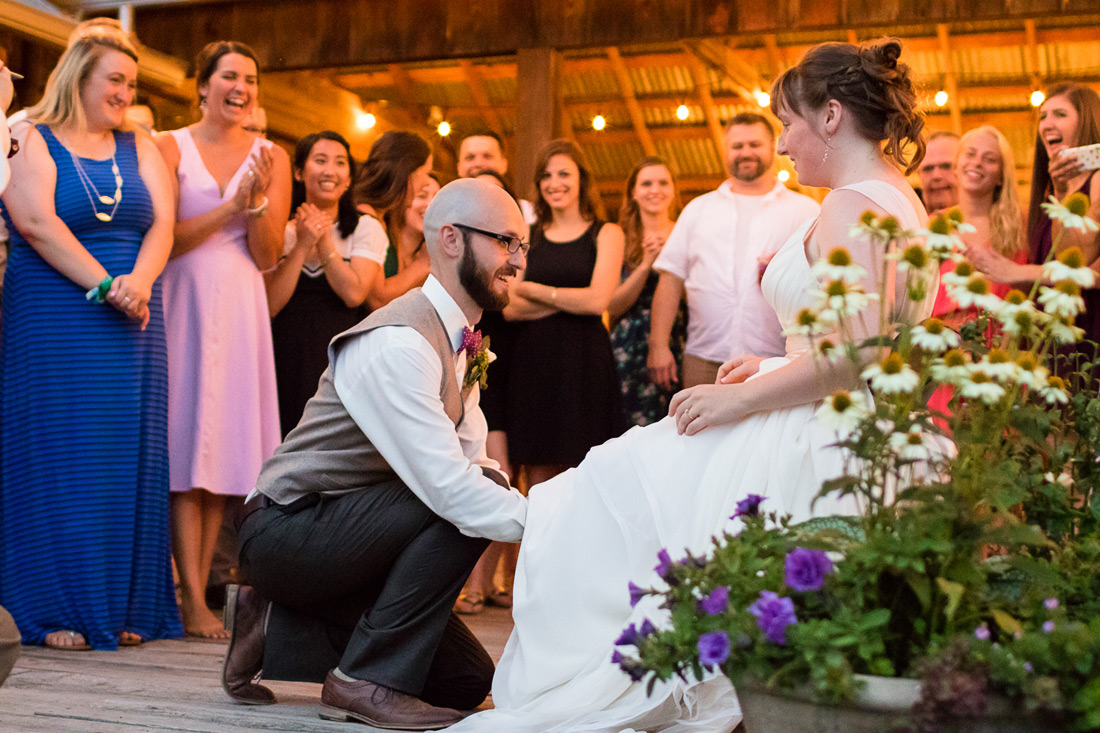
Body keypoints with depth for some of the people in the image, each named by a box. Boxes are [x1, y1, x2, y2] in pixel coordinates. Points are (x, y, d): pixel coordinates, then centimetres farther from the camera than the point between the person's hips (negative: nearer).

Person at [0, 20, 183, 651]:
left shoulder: (141, 148, 15)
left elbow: (163, 224, 3)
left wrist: (139, 282, -16)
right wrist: (106, 286, -17)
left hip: (135, 325, 4)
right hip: (54, 324, -4)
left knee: (128, 458, 4)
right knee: (59, 457, -2)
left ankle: (124, 609, 11)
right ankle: (59, 612, 6)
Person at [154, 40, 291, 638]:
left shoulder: (270, 159, 10)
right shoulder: (168, 148, 3)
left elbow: (267, 257, 5)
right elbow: (163, 238, -6)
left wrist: (257, 204, -11)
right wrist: (231, 208, -14)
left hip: (239, 308, 3)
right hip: (181, 303, -3)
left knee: (222, 451, 1)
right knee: (186, 448, -7)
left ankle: (198, 591, 9)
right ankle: (192, 602, -6)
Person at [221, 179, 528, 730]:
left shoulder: (459, 343, 8)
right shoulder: (398, 343, -24)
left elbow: (475, 464, 6)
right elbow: (447, 485, -32)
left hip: (339, 531, 9)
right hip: (287, 532, -9)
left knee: (469, 681, 6)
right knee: (460, 508, -29)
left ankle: (281, 630, 13)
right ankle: (369, 680, -16)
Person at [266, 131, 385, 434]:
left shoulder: (366, 228, 5)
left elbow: (354, 293, -10)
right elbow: (270, 305, -6)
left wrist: (323, 239, -5)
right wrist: (302, 246, -9)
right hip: (287, 361, 1)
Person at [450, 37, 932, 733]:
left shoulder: (851, 207, -17)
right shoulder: (899, 200, 16)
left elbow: (855, 354, -28)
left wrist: (742, 399, -19)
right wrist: (776, 367, 16)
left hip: (815, 448, -10)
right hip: (852, 444, 10)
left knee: (615, 499, 1)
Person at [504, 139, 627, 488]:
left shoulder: (606, 234, 6)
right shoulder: (528, 236, 13)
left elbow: (597, 301, -7)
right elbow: (509, 307, 2)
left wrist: (533, 290, 0)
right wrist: (572, 299, -6)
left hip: (584, 360, -2)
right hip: (532, 360, 2)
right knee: (539, 476, 2)